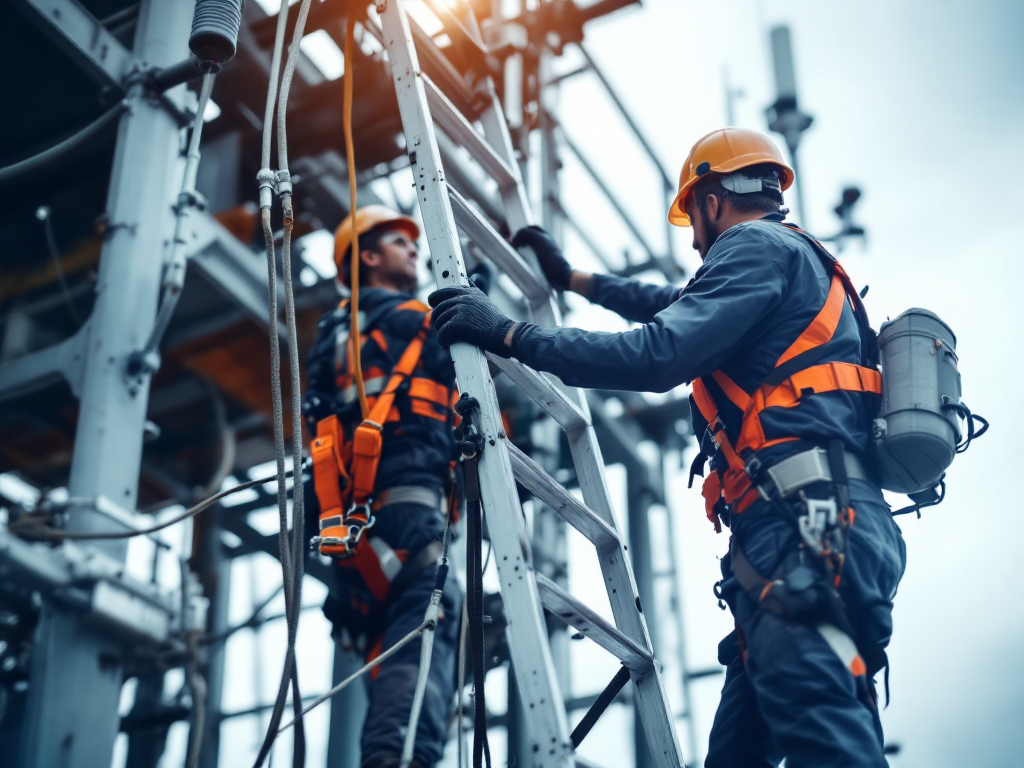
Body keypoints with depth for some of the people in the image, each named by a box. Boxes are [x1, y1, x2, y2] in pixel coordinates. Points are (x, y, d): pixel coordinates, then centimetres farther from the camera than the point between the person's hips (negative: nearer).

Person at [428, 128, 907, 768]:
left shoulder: (756, 245, 3)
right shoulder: (798, 262, 35)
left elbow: (659, 354, -11)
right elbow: (678, 306, 51)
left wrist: (510, 334, -4)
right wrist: (573, 278, 61)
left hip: (806, 525, -10)